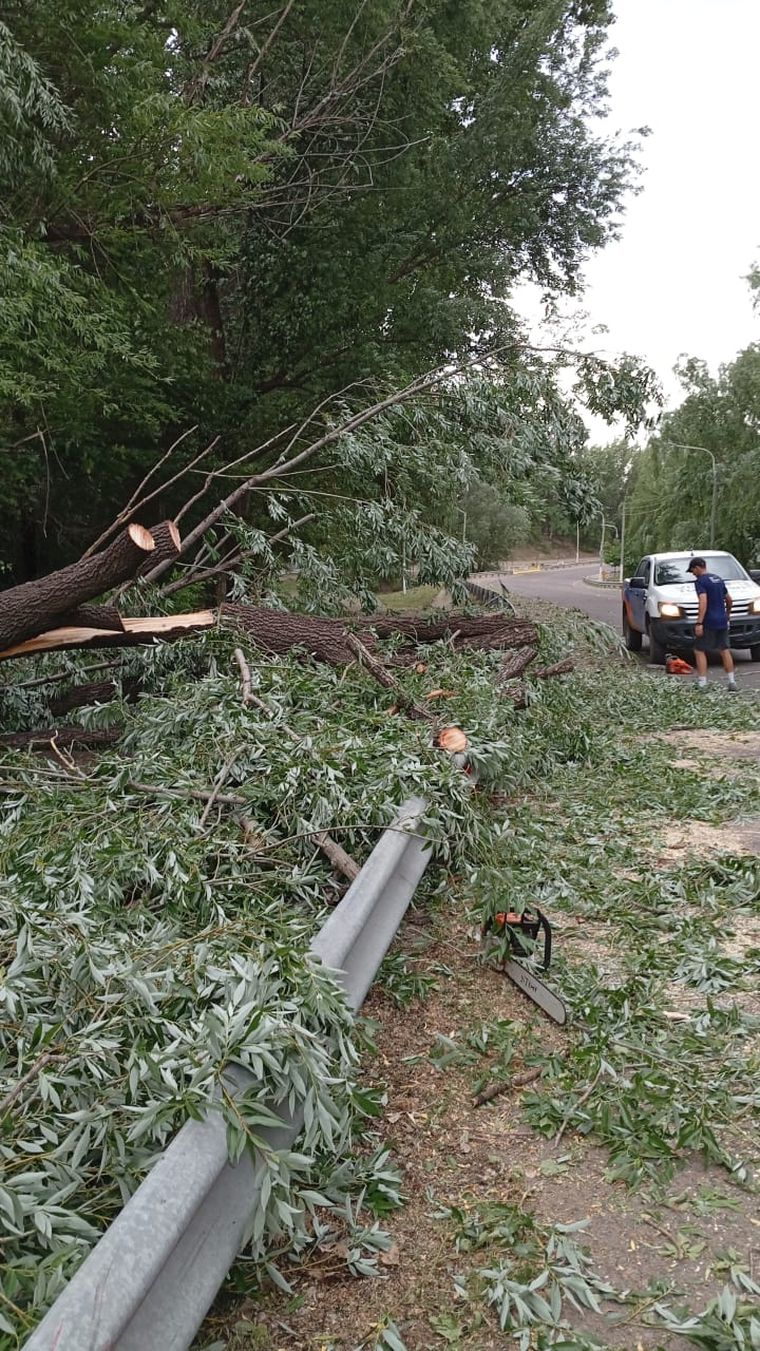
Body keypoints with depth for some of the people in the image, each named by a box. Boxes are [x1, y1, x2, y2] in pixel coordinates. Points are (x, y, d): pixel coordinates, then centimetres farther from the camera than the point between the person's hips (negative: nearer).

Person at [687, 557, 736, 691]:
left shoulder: (700, 581, -10)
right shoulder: (718, 579, 14)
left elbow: (703, 602, -22)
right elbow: (729, 600, 20)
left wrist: (699, 623, -24)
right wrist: (727, 613, 37)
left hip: (709, 622, -7)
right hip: (722, 621, 7)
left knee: (700, 651, 0)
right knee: (725, 650, 12)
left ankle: (702, 683, -5)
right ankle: (732, 681, 11)